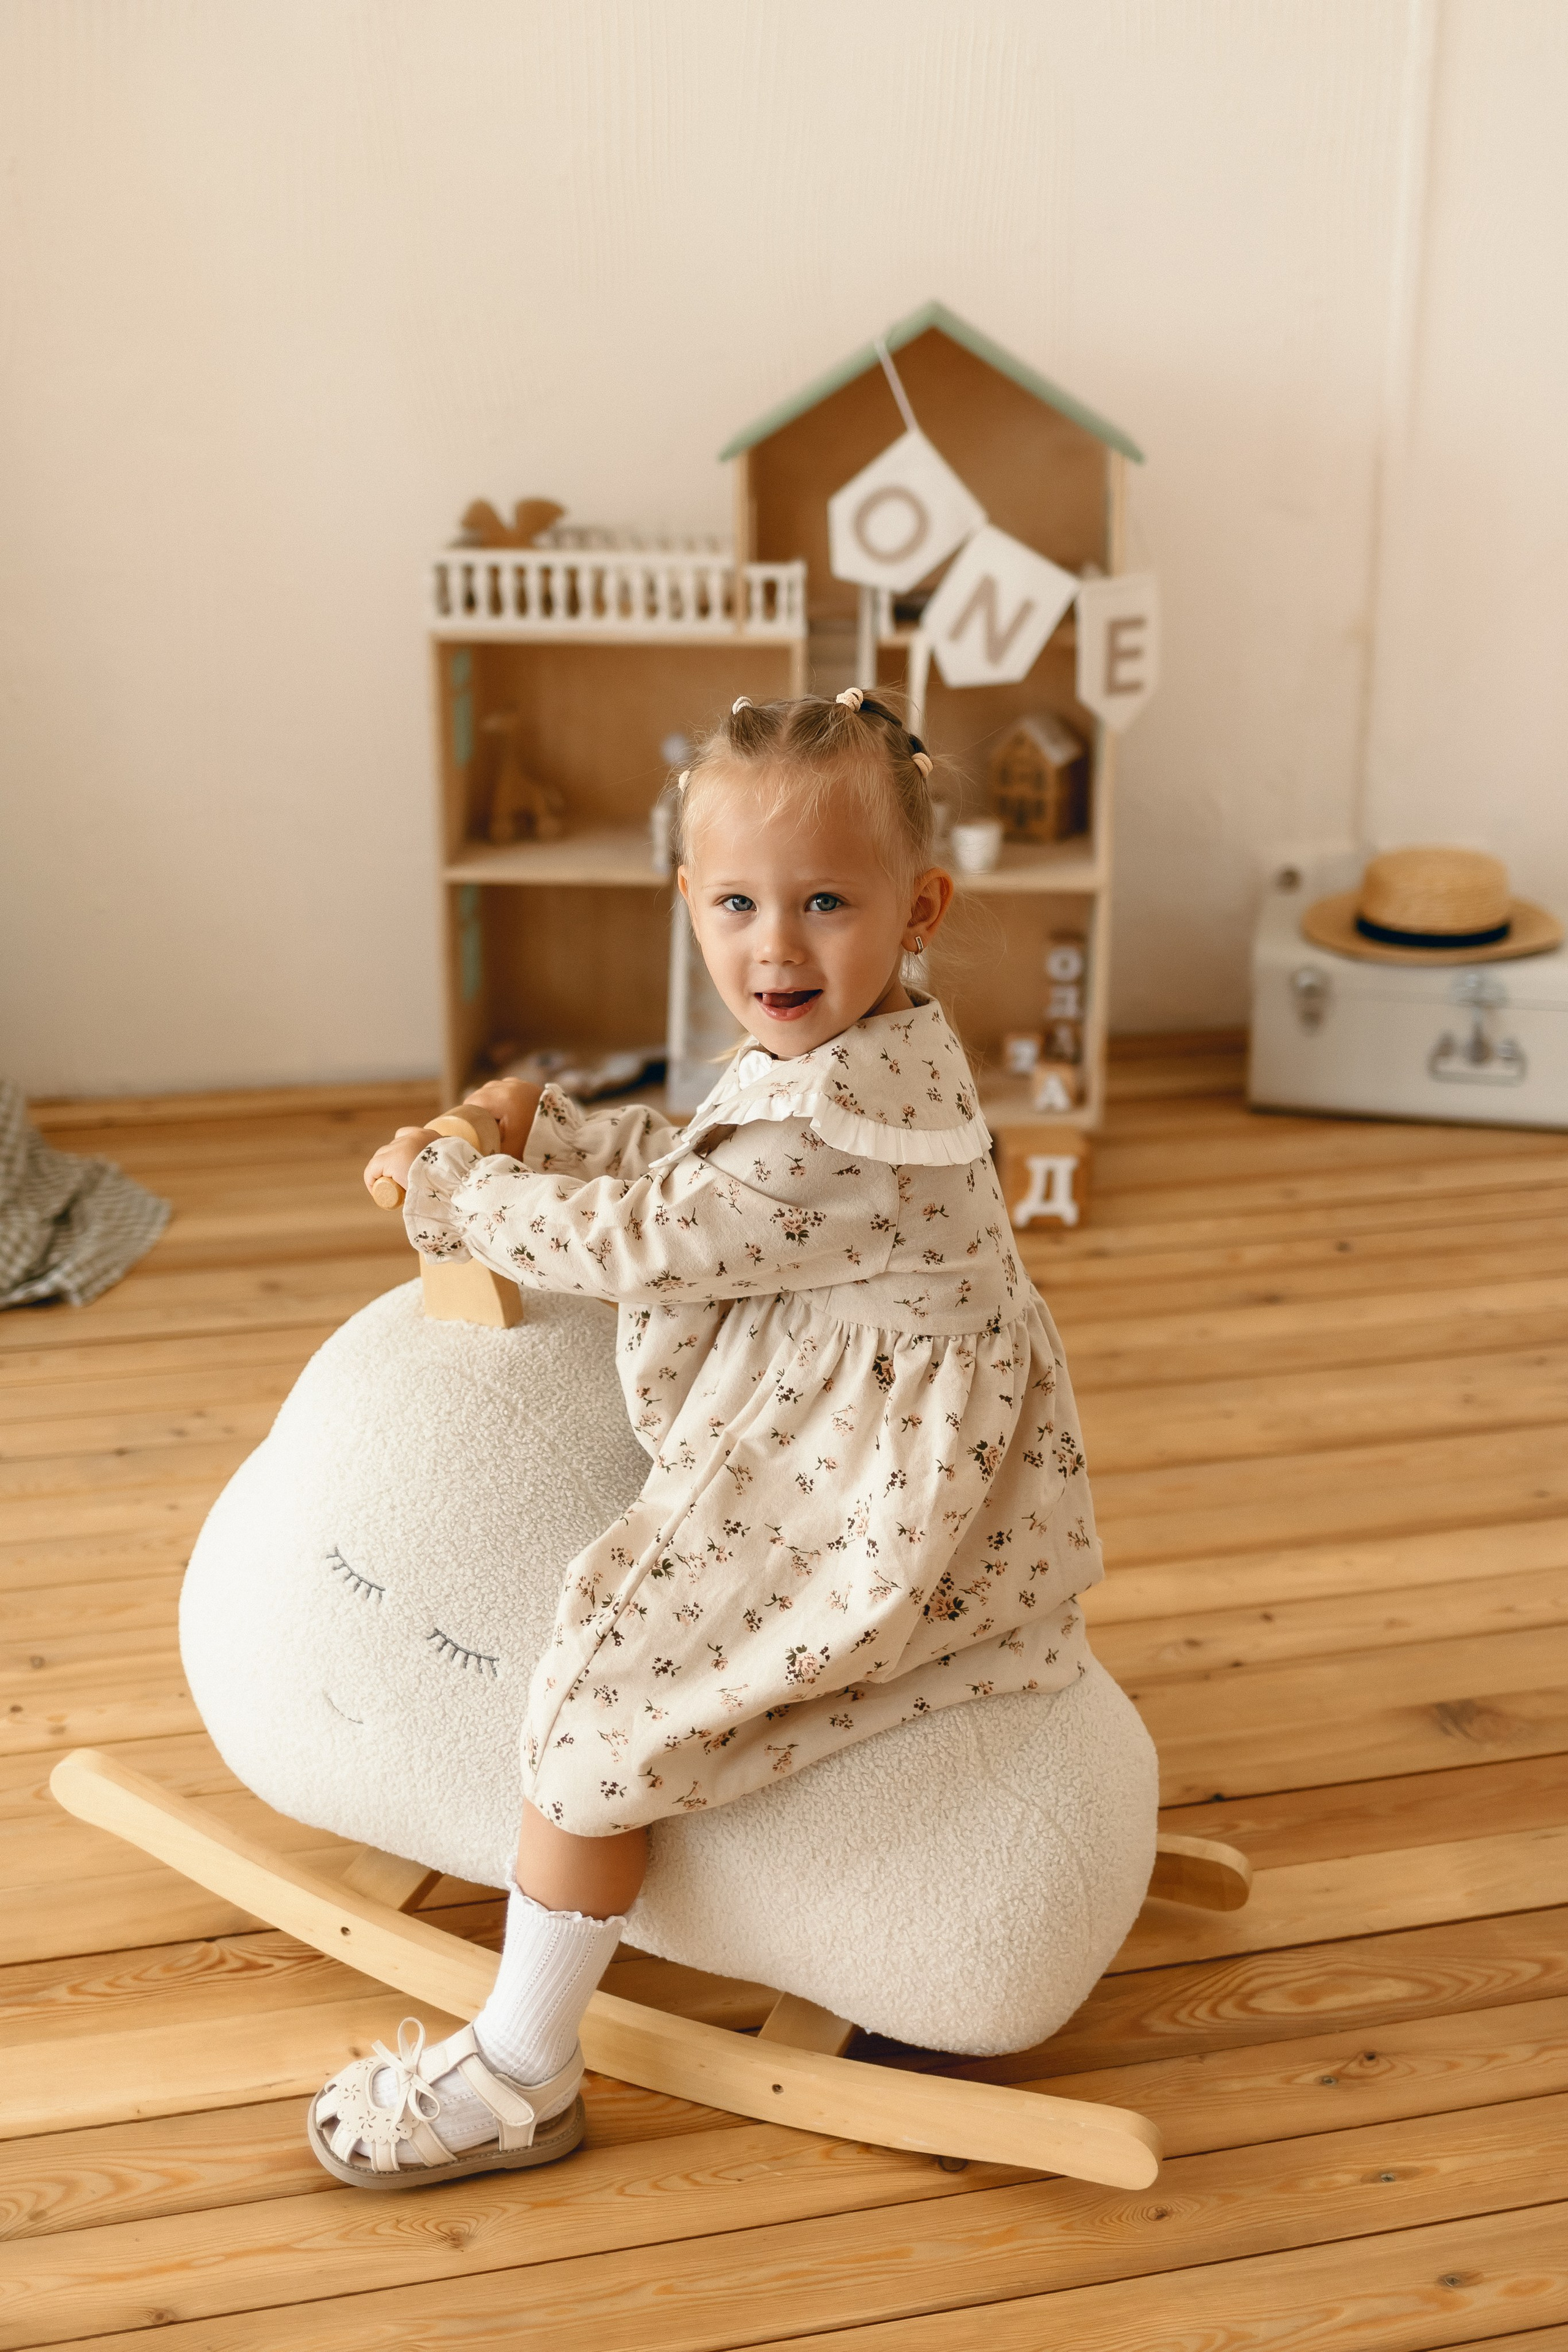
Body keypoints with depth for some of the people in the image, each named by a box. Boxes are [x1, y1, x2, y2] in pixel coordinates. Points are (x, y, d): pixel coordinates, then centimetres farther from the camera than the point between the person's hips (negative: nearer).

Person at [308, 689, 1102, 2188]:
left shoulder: (834, 1124, -30)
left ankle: (519, 2078, 4)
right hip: (853, 1453, 11)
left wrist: (451, 1192, -8)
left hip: (859, 1492, -11)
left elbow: (642, 1241, -22)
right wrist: (540, 1125, 6)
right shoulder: (855, 1054, 4)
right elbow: (688, 1165, 17)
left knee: (601, 1698, -11)